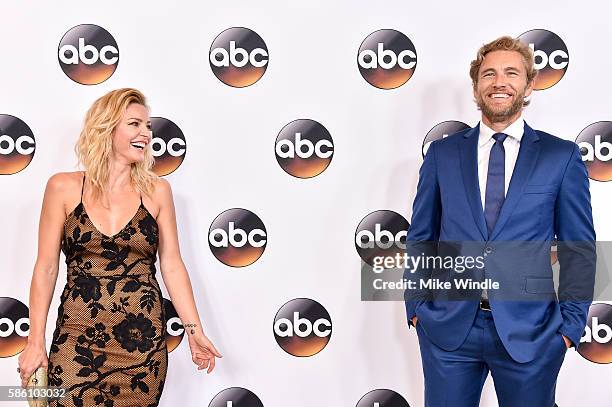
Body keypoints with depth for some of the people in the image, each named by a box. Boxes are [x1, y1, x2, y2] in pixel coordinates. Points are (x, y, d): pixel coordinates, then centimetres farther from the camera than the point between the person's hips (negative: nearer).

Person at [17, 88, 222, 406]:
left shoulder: (156, 191, 5)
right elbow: (46, 267, 3)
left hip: (143, 342, 1)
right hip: (78, 337, -1)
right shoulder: (64, 188, 1)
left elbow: (172, 266, 5)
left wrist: (194, 331, 0)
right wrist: (36, 341, -1)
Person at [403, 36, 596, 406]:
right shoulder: (442, 153, 7)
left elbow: (580, 248, 2)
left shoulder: (563, 156, 2)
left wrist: (571, 324, -2)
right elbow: (421, 237, 11)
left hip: (529, 332, -1)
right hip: (448, 327, 1)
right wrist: (417, 306, 5)